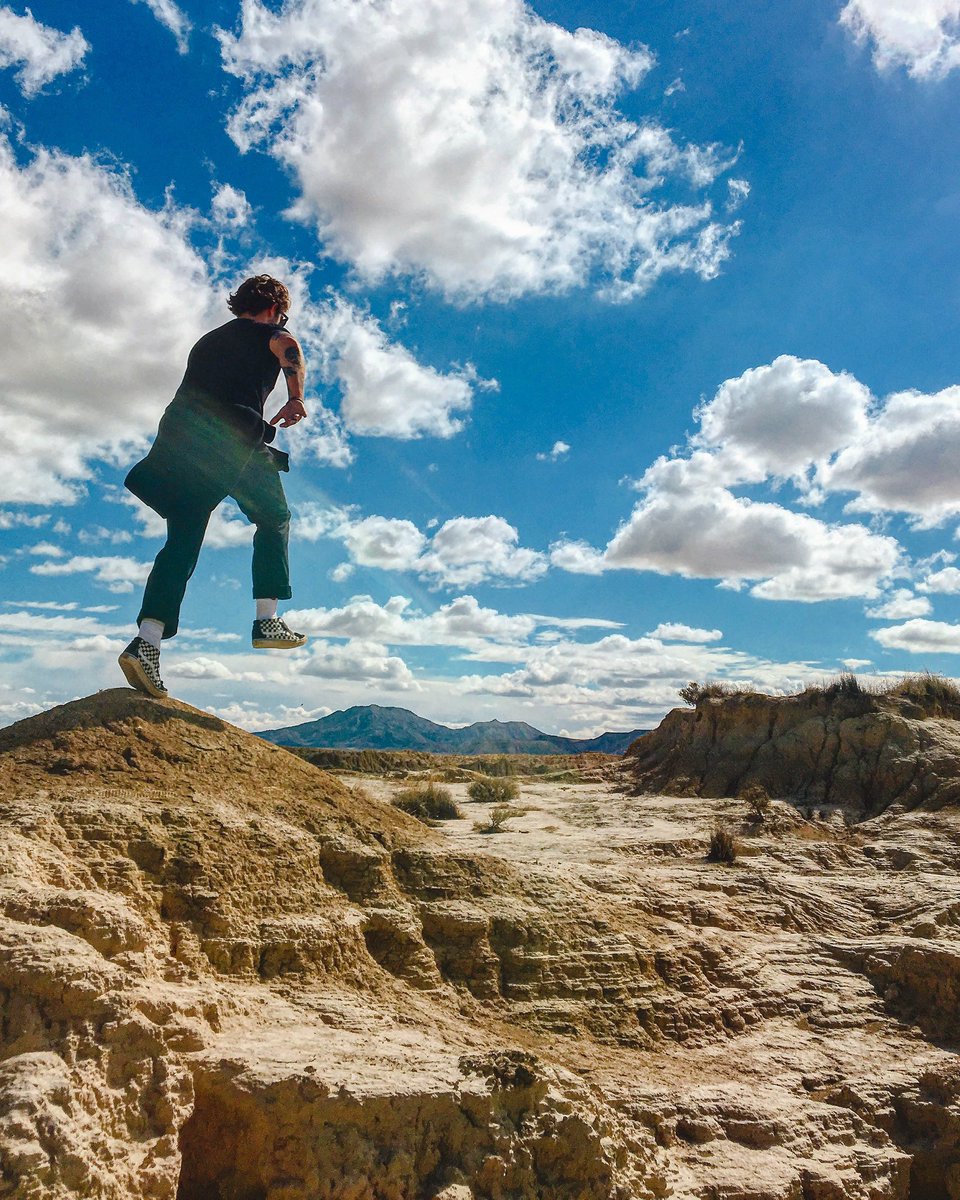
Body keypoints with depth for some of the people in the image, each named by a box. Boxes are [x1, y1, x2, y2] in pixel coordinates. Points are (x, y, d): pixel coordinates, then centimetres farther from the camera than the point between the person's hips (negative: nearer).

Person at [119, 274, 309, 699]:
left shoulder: (208, 340, 34)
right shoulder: (266, 332, 14)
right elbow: (288, 347, -11)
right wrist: (296, 399, 3)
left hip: (178, 435, 5)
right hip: (234, 440, -5)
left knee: (182, 542, 2)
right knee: (273, 519, 15)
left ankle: (146, 640, -12)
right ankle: (268, 620, 7)